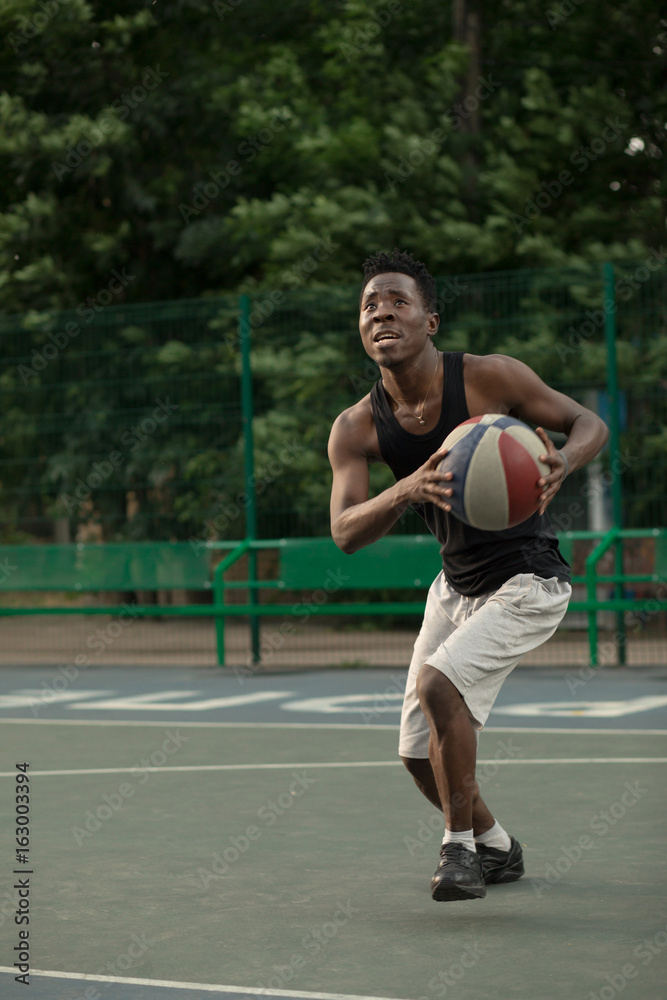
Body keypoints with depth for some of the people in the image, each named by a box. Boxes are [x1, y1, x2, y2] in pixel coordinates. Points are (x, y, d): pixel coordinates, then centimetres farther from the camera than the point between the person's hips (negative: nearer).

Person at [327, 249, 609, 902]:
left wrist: (563, 462, -32)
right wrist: (407, 491, -40)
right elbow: (344, 533, -21)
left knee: (438, 682, -26)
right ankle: (495, 847, 35)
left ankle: (460, 844, -7)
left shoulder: (490, 377, -19)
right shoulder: (356, 428, -10)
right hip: (455, 584, 5)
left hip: (528, 583, -5)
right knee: (419, 753, 7)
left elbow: (589, 423, -8)